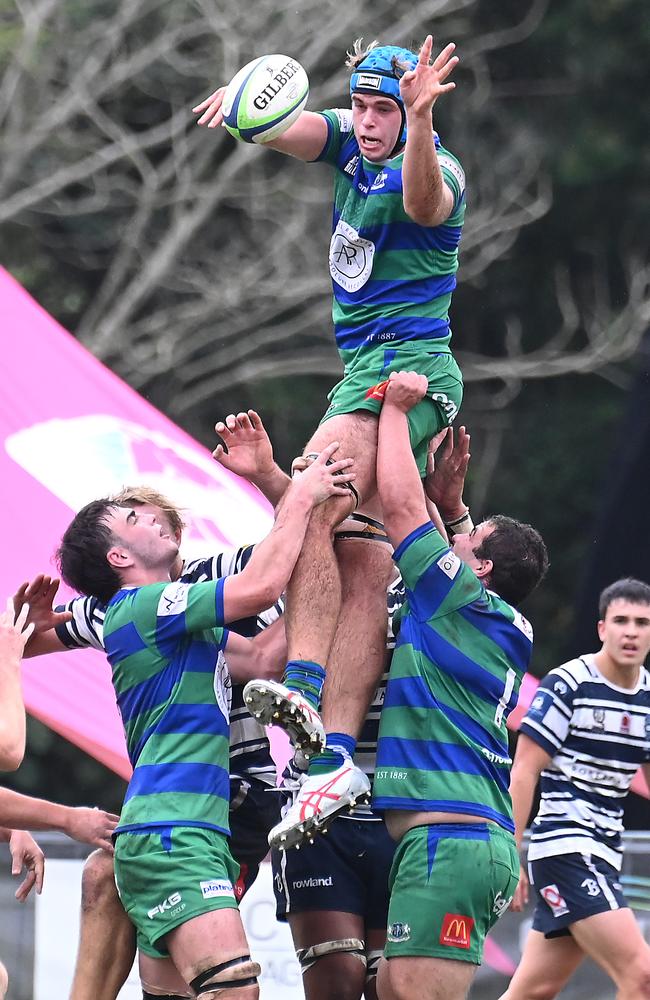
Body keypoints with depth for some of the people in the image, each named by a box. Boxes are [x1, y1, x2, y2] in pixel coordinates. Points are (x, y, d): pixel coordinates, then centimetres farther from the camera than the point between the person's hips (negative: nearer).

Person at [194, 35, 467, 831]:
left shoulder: (436, 172, -12)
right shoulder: (347, 142, 9)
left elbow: (422, 200, -36)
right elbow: (286, 129, -7)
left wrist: (420, 121, -56)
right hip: (365, 369, 8)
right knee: (364, 567, -1)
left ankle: (305, 688, -37)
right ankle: (339, 754, -9)